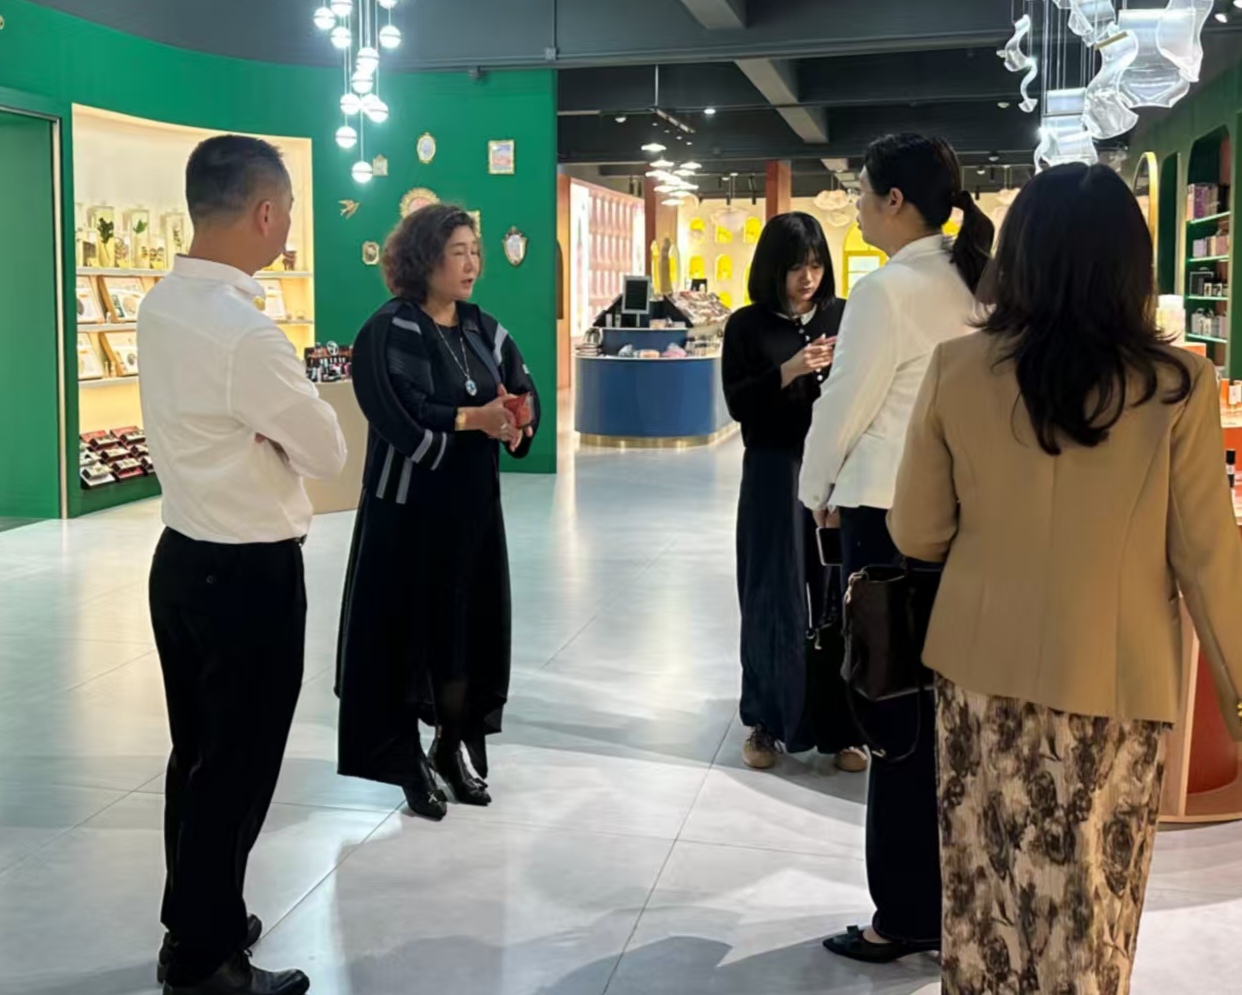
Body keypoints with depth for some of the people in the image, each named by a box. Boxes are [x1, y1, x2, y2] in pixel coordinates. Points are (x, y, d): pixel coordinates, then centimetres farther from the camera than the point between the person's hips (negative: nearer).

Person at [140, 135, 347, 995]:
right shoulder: (247, 333, -24)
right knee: (238, 767, 6)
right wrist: (290, 419, 5)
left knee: (198, 754, 20)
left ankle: (196, 922, 36)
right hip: (252, 573, -9)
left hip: (183, 556, 9)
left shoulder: (161, 307, 3)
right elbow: (328, 453, -13)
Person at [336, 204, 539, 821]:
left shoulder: (485, 330, 10)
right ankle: (408, 758, 13)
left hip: (474, 503, 6)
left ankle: (456, 745, 27)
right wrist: (472, 418, -20)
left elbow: (526, 394, 6)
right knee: (408, 627, 1)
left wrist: (517, 421, -16)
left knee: (474, 625, 11)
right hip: (409, 506, -6)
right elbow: (396, 414, -21)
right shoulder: (389, 331, -11)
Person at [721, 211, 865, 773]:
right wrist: (788, 372, -17)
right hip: (775, 475, -1)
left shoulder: (842, 316, 4)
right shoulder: (747, 325, 2)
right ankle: (768, 722, 18)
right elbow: (738, 403, -5)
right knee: (774, 599, 5)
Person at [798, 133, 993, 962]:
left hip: (892, 517, -8)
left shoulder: (888, 289, -14)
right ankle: (950, 898, 25)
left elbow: (846, 404, -9)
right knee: (943, 713, 14)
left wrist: (819, 491, 8)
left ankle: (908, 915, 12)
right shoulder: (969, 286, 8)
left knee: (898, 716, 1)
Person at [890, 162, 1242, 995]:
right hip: (1115, 678, -1)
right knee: (1090, 902, 14)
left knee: (983, 884, 17)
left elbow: (917, 534, 0)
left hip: (983, 667, 1)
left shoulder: (958, 370, -8)